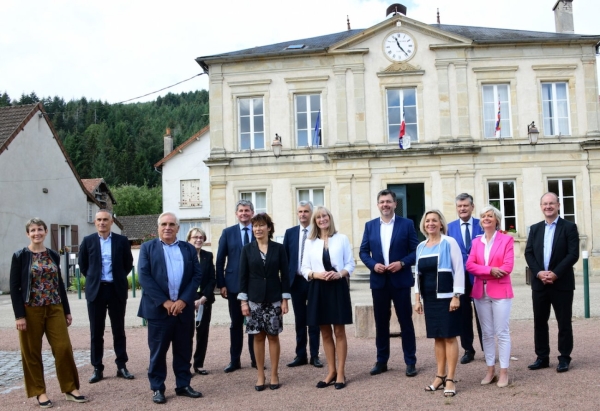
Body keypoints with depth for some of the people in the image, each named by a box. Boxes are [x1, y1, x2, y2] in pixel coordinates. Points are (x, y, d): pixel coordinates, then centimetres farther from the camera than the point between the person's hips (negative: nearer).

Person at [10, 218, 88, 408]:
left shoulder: (54, 255, 8)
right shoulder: (20, 256, -3)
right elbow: (14, 287, -6)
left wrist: (67, 310, 10)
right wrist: (19, 315, -13)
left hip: (54, 309, 3)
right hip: (31, 310, -3)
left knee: (64, 347, 0)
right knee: (32, 352, 4)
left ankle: (70, 388, 11)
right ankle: (39, 392, 16)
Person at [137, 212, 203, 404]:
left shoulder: (189, 249, 10)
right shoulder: (147, 247, 3)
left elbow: (197, 275, 4)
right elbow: (144, 277, -6)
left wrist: (184, 300, -9)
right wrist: (164, 302, -14)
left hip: (183, 307, 3)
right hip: (158, 308, -2)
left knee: (184, 350, 9)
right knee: (158, 351, 4)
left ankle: (183, 385, 21)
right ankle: (157, 388, 15)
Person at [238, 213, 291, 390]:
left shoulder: (278, 248, 0)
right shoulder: (247, 249, 1)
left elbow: (284, 275, 1)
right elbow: (243, 276, 1)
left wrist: (285, 299, -4)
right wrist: (243, 300, -4)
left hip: (274, 298, 0)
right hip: (255, 299, 1)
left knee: (273, 336, 5)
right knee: (258, 337, 5)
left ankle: (274, 374, 14)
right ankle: (260, 375, 15)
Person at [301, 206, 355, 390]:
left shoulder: (342, 239, 2)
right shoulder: (310, 242, 7)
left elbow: (350, 264, 3)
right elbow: (304, 268, 6)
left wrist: (340, 274, -15)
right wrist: (317, 274, -13)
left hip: (338, 287, -2)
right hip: (318, 289, 2)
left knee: (339, 331, 1)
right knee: (325, 332, 9)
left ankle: (341, 372, 8)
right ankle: (331, 371, 19)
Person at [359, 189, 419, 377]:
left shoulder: (406, 224, -1)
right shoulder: (370, 225, 8)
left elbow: (416, 250, -2)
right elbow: (363, 251, 8)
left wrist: (402, 263, -17)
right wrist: (373, 264, -10)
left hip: (400, 280, -2)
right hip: (379, 281, 3)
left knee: (406, 321, 4)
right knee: (381, 322, 10)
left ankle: (410, 362, 13)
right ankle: (381, 361, 20)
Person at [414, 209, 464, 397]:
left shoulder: (449, 242, -6)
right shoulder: (421, 247, 11)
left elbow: (459, 270, -9)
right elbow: (418, 274, 15)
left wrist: (456, 296, -14)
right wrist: (417, 298, 11)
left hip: (446, 297, -5)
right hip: (429, 299, 5)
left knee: (450, 337, -2)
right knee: (437, 337, 11)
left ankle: (450, 379, 4)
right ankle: (440, 376, 19)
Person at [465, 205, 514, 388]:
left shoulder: (507, 239, 1)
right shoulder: (476, 241, 12)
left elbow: (508, 267, -9)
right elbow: (470, 265, 0)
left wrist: (482, 271, -8)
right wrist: (490, 270, -14)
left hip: (500, 291, -4)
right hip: (480, 292, 4)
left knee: (502, 332, -2)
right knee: (487, 333, 8)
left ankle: (504, 372, 4)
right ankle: (490, 370, 15)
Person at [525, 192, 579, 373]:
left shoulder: (569, 227, -1)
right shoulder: (535, 229, 12)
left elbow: (573, 254, -10)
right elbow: (528, 253, 5)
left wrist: (556, 273, -17)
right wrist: (538, 272, -12)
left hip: (562, 283, -4)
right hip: (539, 282, 4)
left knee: (564, 322, 3)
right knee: (539, 321, 8)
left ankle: (564, 358, 14)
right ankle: (542, 357, 17)